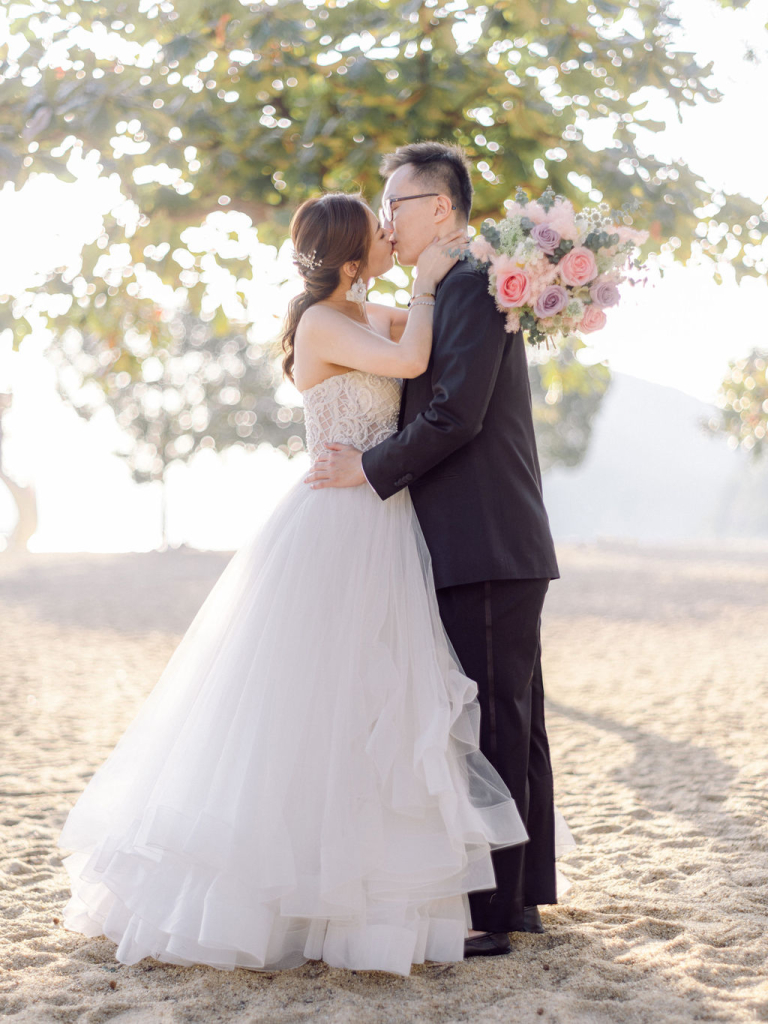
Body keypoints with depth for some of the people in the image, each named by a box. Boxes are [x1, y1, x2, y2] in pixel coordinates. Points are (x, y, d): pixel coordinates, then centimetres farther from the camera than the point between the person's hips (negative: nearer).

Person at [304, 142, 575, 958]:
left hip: (488, 552, -10)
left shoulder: (472, 287, -11)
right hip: (497, 549, 10)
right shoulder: (450, 294, 20)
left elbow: (456, 416, -19)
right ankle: (526, 892, 22)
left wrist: (371, 469, -9)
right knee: (512, 723, 14)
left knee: (491, 727, -7)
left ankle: (490, 911, -3)